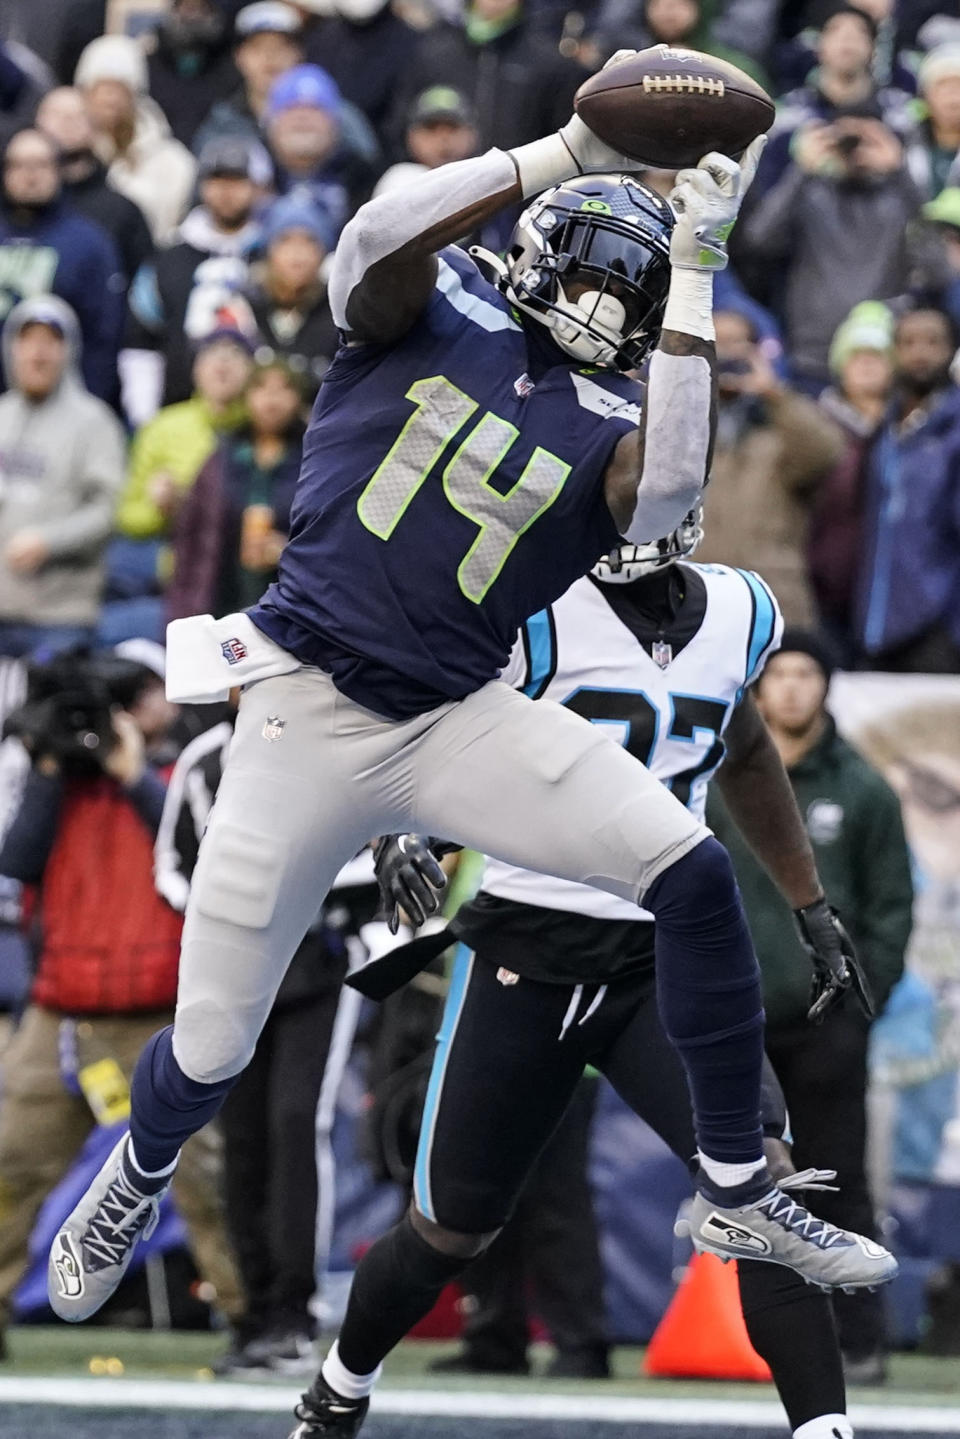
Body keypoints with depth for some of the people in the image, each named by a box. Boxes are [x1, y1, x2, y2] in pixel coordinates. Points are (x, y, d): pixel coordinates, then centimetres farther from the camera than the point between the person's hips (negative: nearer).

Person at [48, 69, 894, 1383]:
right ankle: (134, 1185, 38)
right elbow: (372, 243, -21)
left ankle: (736, 1192, -3)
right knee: (213, 1049, 1)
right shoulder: (440, 310, 1)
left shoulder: (611, 421, 5)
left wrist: (695, 267, -15)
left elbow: (666, 493, -19)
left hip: (458, 721, 3)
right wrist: (568, 153, -24)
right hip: (305, 715, -2)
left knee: (693, 875, -15)